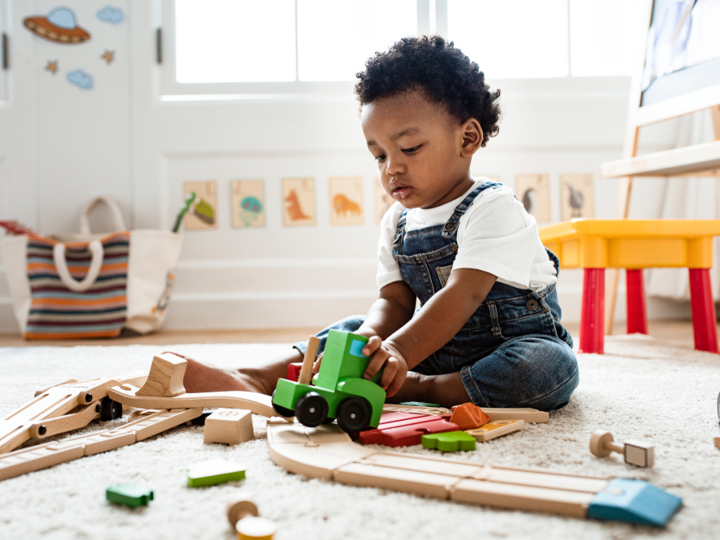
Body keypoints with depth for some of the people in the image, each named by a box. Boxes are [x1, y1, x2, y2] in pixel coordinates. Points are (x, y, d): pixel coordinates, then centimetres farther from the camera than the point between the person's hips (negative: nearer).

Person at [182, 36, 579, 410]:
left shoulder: (492, 209, -18)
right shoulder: (397, 223, 3)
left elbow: (462, 296, -30)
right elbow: (394, 301, -5)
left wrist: (397, 353, -43)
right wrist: (368, 344, -29)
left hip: (520, 341, -5)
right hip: (438, 347, 5)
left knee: (553, 366, -36)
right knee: (355, 329, -6)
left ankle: (417, 389, -33)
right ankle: (259, 380, -20)